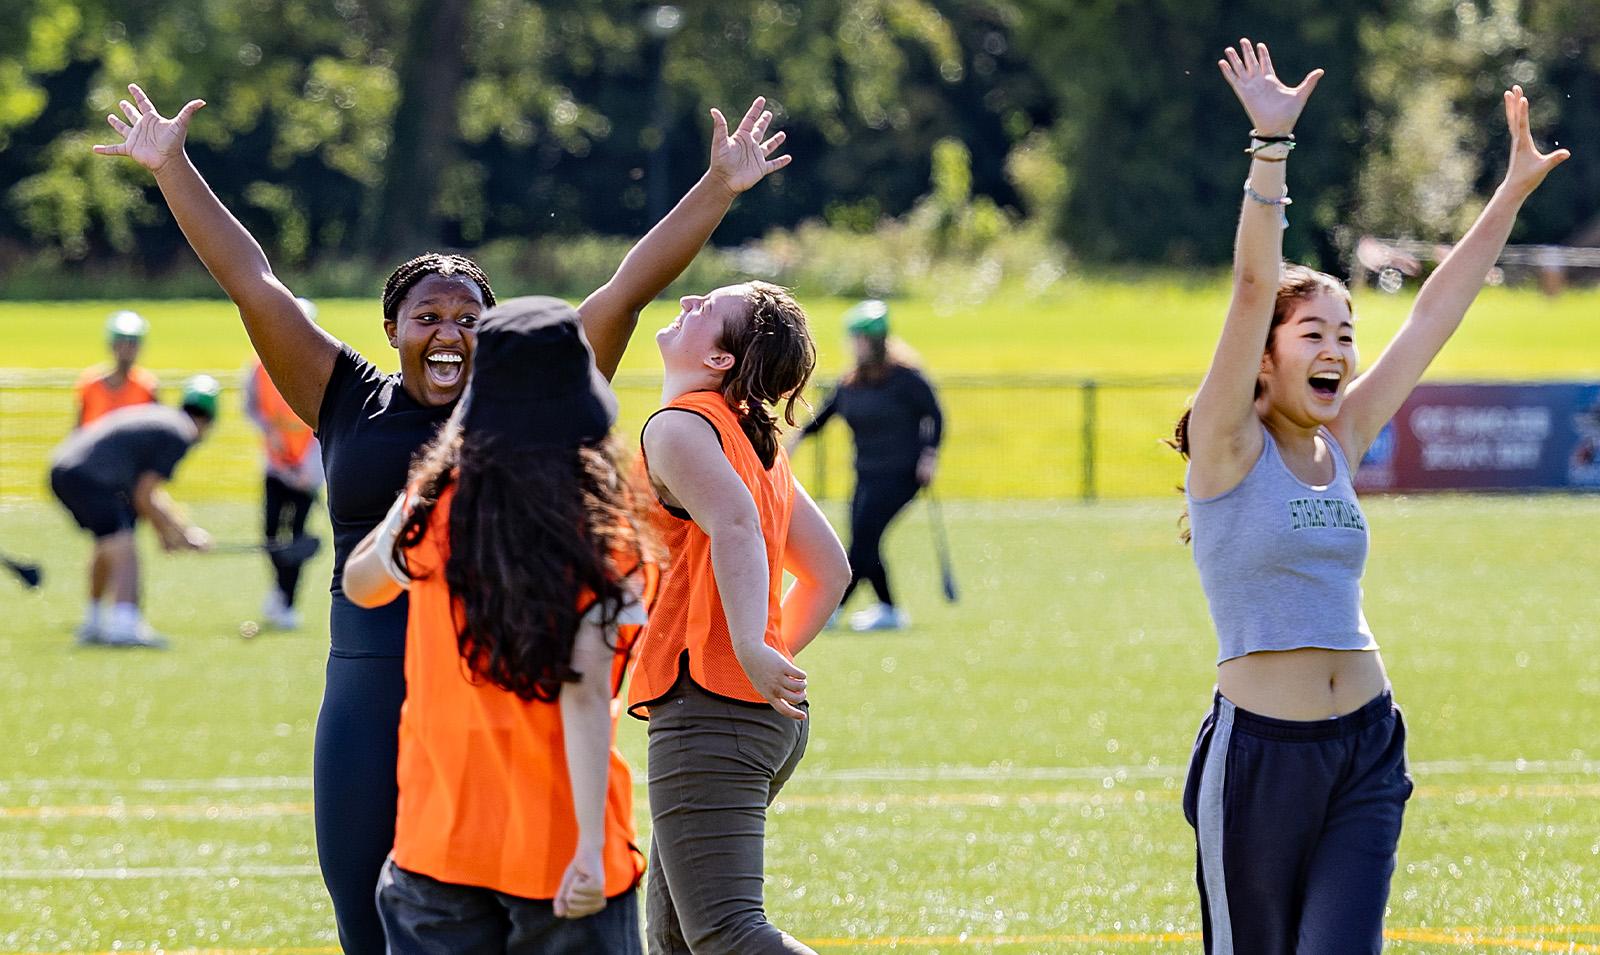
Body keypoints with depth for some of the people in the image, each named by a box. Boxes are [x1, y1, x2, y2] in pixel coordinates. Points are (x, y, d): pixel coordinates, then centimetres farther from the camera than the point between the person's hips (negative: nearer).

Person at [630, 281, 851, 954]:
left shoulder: (678, 427, -9)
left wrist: (750, 649, -37)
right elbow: (830, 571, 24)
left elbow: (735, 524, -27)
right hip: (772, 721, 10)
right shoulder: (756, 441, 19)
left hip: (707, 710, -10)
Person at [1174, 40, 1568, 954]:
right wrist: (1271, 146, -25)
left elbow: (1436, 313, 12)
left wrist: (1513, 193, 13)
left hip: (1366, 749, 4)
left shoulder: (1340, 443, 9)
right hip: (1260, 750, -4)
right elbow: (1253, 289, -16)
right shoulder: (1229, 447, -5)